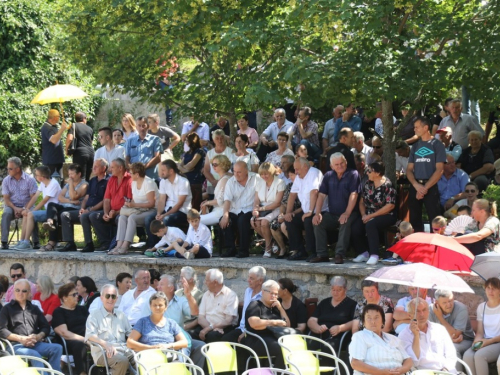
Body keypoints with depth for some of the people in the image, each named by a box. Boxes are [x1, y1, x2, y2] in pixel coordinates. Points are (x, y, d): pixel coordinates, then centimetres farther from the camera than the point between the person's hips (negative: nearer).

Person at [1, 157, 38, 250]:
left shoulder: (30, 179, -2)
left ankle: (36, 242, -29)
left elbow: (33, 197, -5)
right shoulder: (6, 180, 5)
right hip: (12, 206, 2)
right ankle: (4, 242, -34)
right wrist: (15, 208, -17)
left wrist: (24, 209, -19)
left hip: (26, 207, -2)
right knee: (6, 213, -32)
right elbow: (6, 198, 1)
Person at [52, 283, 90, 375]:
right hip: (69, 342, -5)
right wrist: (83, 339, -15)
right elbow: (64, 333, -6)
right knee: (80, 345, -40)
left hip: (88, 339, 5)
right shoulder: (59, 312, 7)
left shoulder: (82, 309, 26)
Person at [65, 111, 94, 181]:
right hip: (90, 151, 5)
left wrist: (67, 149, 0)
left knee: (80, 176, -7)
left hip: (80, 152, -5)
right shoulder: (90, 129, 16)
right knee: (89, 177, 11)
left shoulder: (74, 126, 1)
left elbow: (69, 139, -13)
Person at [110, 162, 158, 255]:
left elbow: (151, 203, -17)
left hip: (150, 211, -8)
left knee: (132, 217, -33)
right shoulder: (134, 182, 15)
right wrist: (129, 203, -5)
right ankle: (119, 245, -32)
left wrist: (134, 205, -21)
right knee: (122, 217, -19)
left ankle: (125, 247, -37)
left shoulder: (149, 183, -12)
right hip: (138, 211, 8)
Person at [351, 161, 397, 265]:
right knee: (355, 228, -22)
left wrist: (370, 216, -17)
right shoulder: (368, 184, 10)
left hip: (386, 216, -6)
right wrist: (363, 215, -7)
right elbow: (362, 202, 14)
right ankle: (363, 253, -1)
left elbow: (390, 206, -17)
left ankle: (374, 255, -30)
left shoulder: (387, 186, -10)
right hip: (368, 215, 6)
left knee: (370, 224, -37)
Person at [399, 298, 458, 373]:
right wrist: (416, 335, -9)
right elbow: (414, 362, -6)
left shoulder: (439, 329, 16)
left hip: (446, 371, 3)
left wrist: (446, 369, -8)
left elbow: (451, 355, 11)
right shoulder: (404, 335, 4)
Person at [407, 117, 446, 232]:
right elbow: (409, 170, 11)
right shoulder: (415, 146, 15)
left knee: (434, 219, -9)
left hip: (430, 187, -5)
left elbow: (439, 170, -7)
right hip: (415, 187, 5)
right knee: (414, 219, 6)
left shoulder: (437, 145, 0)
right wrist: (416, 185, -8)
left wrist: (425, 187, -12)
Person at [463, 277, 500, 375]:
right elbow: (480, 331, 12)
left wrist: (490, 341, -17)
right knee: (467, 356, -27)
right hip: (485, 342, 5)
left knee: (479, 355, -33)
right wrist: (477, 342, -9)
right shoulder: (481, 307, 14)